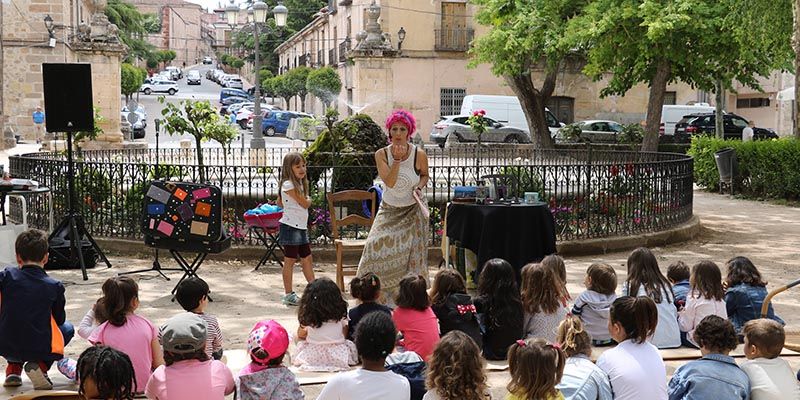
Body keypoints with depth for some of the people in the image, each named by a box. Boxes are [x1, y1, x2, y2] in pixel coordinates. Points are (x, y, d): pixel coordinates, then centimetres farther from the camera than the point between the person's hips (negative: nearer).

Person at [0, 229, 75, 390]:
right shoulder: (55, 287, -5)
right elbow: (60, 319, 7)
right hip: (40, 350, -4)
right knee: (68, 328, 26)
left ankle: (13, 369, 18)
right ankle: (41, 365, 2)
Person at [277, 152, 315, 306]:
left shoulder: (299, 183, 14)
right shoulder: (288, 185, -16)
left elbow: (279, 202, 22)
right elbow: (305, 203, -14)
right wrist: (309, 200, 7)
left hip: (301, 227, 9)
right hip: (291, 226, -9)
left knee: (307, 259, 12)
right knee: (290, 260, -1)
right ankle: (288, 295, 6)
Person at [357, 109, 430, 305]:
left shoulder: (419, 155, -13)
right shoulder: (381, 154, -10)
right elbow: (389, 182, -22)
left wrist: (419, 188, -13)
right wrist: (397, 160, -33)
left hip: (412, 212, -1)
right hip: (389, 211, 1)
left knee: (411, 256, -2)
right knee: (377, 245, -13)